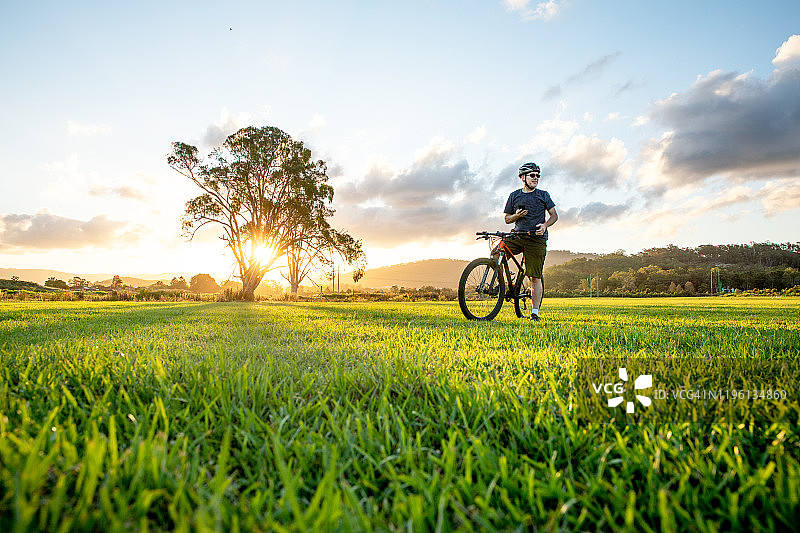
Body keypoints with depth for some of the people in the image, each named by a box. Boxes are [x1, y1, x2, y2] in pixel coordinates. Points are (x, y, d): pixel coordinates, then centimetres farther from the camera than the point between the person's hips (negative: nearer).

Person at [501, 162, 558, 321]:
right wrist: (516, 216, -8)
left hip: (536, 239, -2)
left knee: (535, 278, -4)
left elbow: (554, 215, 10)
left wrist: (545, 225, -11)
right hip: (517, 236, 2)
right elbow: (506, 218, 15)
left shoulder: (543, 195, 9)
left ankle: (535, 312, 5)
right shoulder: (514, 196, 12)